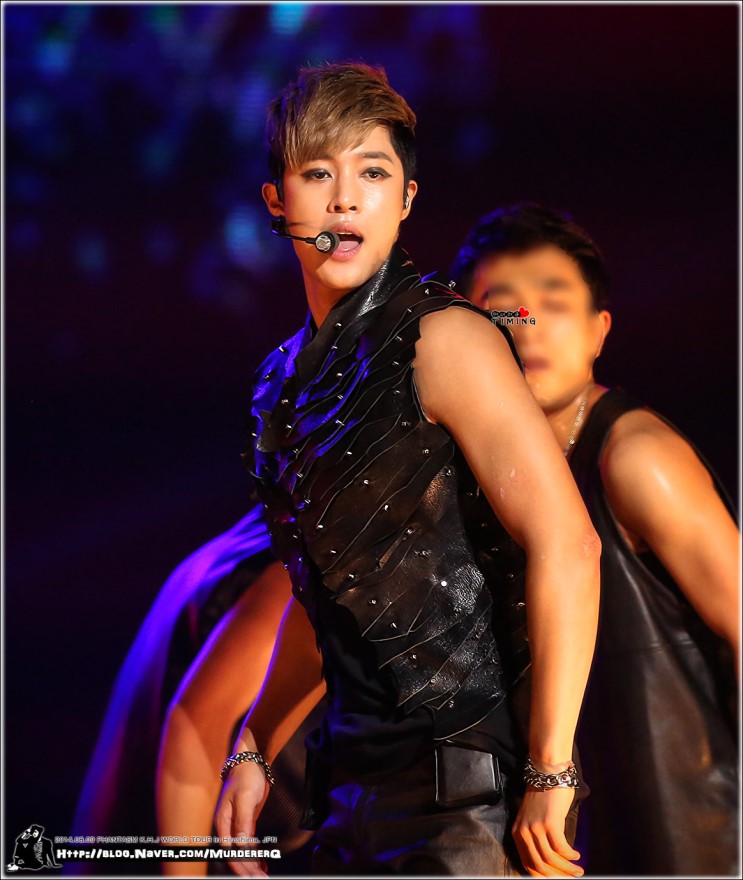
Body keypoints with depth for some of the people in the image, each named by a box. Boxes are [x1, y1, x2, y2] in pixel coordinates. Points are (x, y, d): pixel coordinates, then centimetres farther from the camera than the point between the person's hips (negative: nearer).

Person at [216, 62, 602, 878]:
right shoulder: (284, 383, 12)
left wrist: (550, 777, -19)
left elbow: (565, 546, -18)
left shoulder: (441, 339, -12)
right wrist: (253, 751, 16)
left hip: (474, 787, -7)